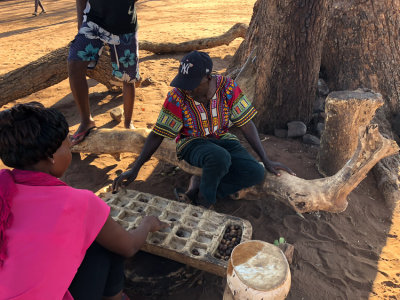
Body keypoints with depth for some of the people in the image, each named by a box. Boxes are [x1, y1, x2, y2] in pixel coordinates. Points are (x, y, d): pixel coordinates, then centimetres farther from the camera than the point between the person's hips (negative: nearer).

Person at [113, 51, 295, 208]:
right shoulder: (176, 97, -19)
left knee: (256, 173, -21)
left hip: (222, 139, 4)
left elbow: (246, 124, -9)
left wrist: (266, 161, -9)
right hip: (192, 144, -3)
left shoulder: (227, 87, -15)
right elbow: (157, 135, -12)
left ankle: (198, 186, -13)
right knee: (220, 157, -38)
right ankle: (205, 200, -10)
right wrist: (135, 169, -15)